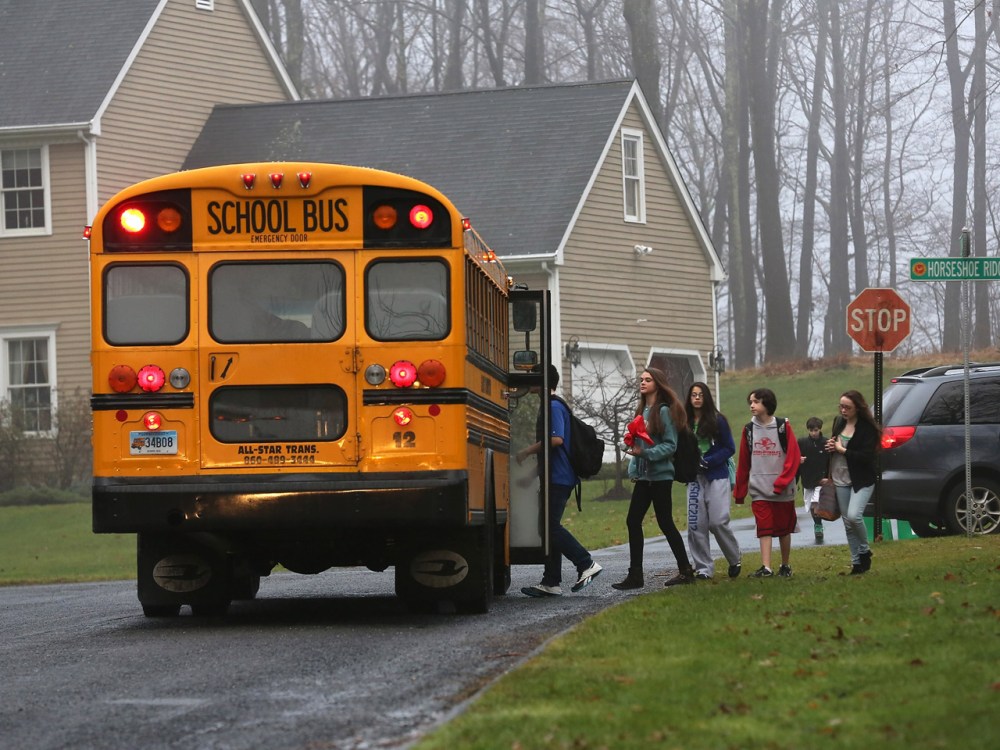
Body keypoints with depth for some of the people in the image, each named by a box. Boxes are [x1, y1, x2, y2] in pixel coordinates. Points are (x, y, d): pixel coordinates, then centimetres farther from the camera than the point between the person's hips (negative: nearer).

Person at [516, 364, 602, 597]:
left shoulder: (553, 407, -12)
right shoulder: (553, 406, 20)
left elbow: (556, 439, -25)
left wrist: (528, 451, -17)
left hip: (558, 478, -10)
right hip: (557, 477, 10)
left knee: (550, 525, -12)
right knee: (549, 526, 8)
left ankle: (586, 564, -10)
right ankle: (551, 582, 9)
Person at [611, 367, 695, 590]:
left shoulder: (664, 411, -10)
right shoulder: (642, 411, 13)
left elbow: (670, 445, -13)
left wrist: (646, 453, -23)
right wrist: (633, 469, 10)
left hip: (660, 476, -8)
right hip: (643, 477, 8)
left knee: (665, 523, -2)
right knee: (633, 521, 3)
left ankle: (685, 570, 10)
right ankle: (635, 575, 5)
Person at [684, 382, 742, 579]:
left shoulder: (717, 421, -3)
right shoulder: (684, 423, 6)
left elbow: (729, 448, -2)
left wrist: (708, 462, -13)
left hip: (717, 476, -3)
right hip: (695, 479, 3)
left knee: (718, 522, -9)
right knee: (696, 524, -3)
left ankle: (735, 560, 13)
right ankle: (703, 568, 6)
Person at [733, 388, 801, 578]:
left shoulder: (783, 426, -3)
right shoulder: (749, 429, 6)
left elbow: (793, 456, -7)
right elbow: (743, 462, 8)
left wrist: (782, 482, -14)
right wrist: (739, 491, 8)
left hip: (782, 489, -1)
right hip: (759, 490, 1)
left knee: (784, 529, 8)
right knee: (764, 528, -8)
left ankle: (785, 566, 21)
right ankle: (765, 568, -15)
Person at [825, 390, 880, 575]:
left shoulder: (867, 428, -13)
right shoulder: (838, 422, 8)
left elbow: (867, 457, -19)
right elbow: (832, 444, 24)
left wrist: (842, 450, -15)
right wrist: (831, 447, 0)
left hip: (861, 481, -7)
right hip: (841, 481, 7)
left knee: (854, 516, -23)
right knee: (848, 523, 7)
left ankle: (864, 551, 0)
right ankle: (856, 562, 15)